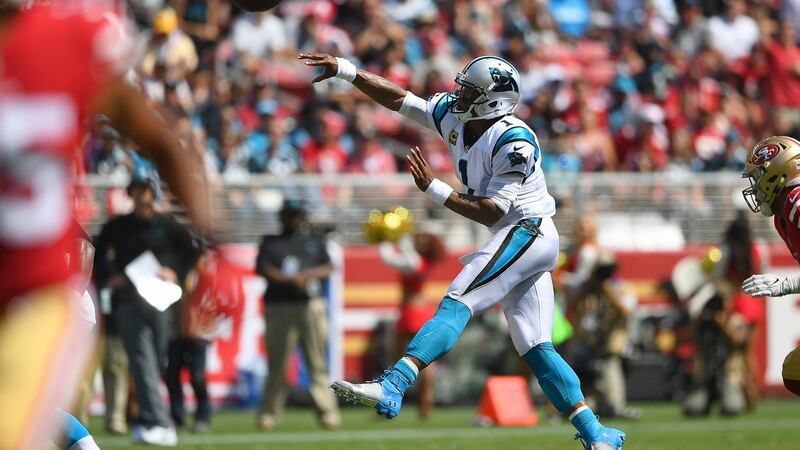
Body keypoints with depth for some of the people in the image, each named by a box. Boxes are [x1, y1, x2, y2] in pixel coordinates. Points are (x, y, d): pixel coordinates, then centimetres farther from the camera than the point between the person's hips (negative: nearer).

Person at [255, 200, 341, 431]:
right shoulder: (271, 243, 15)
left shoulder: (315, 241, 20)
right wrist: (292, 280, -11)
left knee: (317, 362, -5)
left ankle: (327, 412, -8)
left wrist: (303, 276, -8)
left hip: (311, 306, 1)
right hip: (279, 307, -1)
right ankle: (269, 414, -1)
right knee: (277, 363, -5)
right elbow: (263, 269, 0)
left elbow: (327, 269, 8)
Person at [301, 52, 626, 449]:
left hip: (525, 232, -10)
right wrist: (345, 70, 6)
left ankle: (391, 388, -36)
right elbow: (398, 99, 11)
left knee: (455, 306, -22)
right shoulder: (453, 116, 7)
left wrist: (434, 189, -21)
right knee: (535, 349, 5)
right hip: (519, 242, 10)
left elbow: (491, 212, -19)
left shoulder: (514, 142, -17)